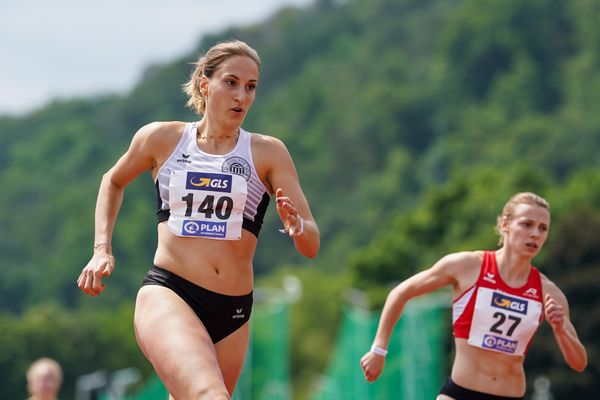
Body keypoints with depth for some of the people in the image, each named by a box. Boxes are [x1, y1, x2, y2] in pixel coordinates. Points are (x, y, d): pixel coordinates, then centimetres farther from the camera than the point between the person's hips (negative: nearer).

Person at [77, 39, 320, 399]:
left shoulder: (268, 152, 4)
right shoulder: (162, 139, 6)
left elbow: (311, 247, -1)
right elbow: (113, 182, 27)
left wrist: (297, 227, -23)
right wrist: (102, 249, 16)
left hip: (233, 314, 3)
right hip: (167, 293, -3)